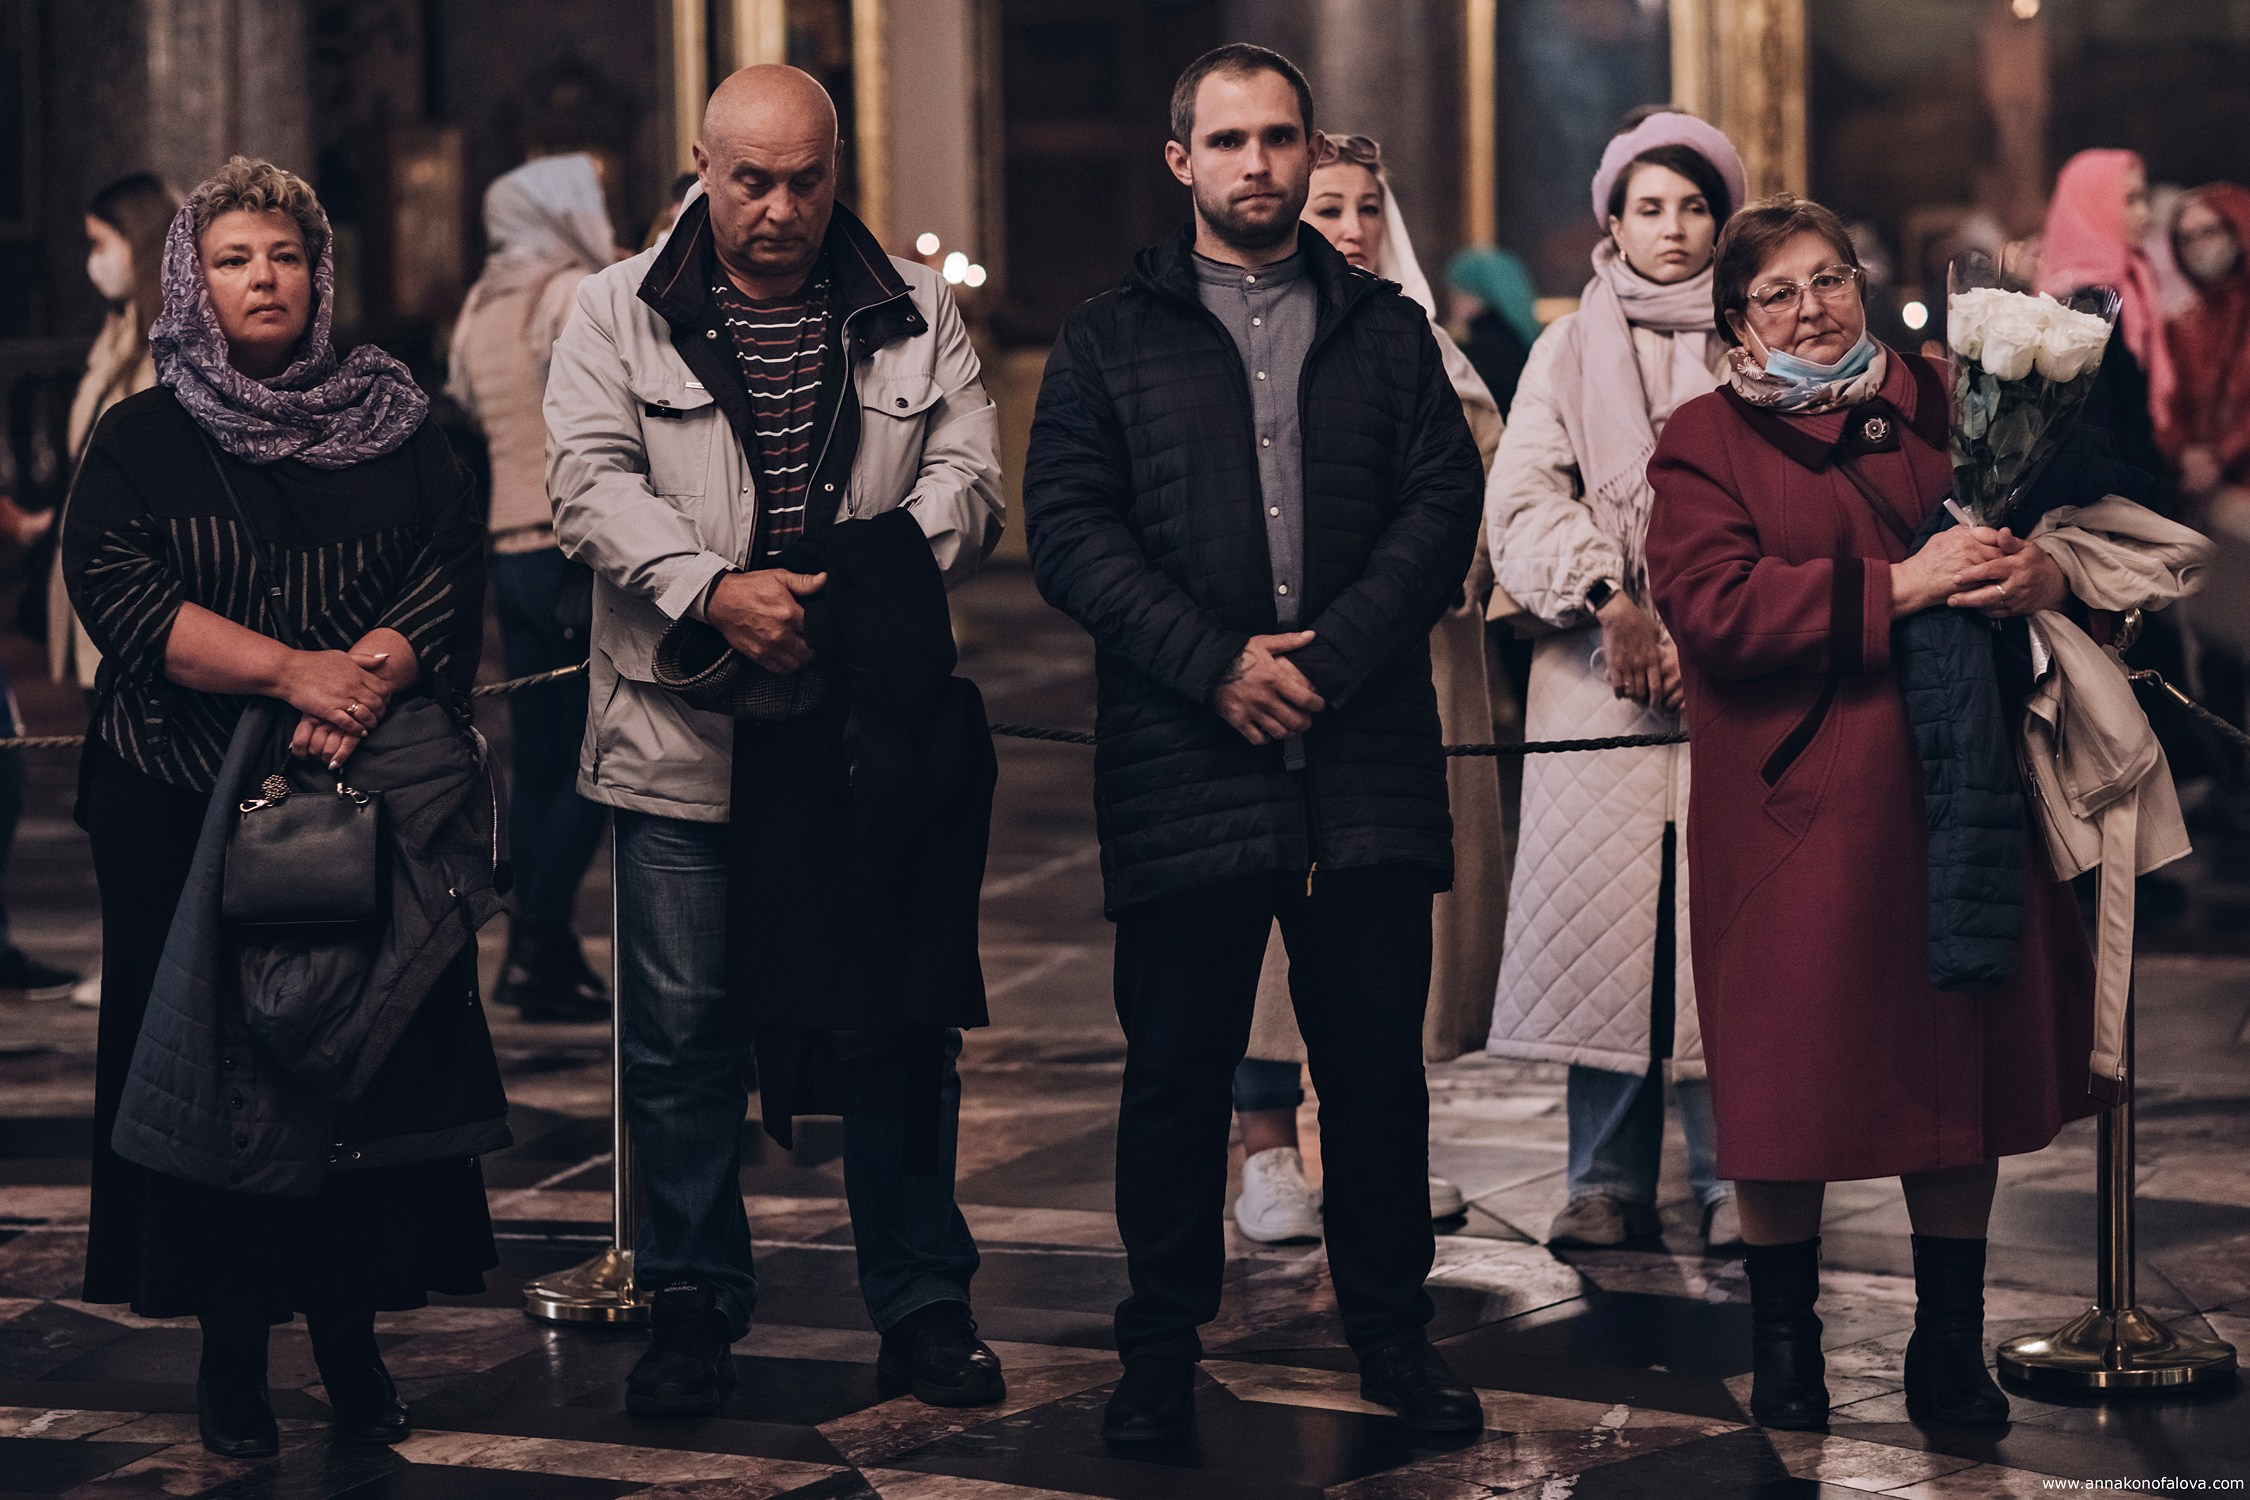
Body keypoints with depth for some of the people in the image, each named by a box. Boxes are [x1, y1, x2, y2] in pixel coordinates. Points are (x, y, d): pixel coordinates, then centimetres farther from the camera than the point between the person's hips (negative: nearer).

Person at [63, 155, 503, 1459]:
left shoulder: (398, 432, 10)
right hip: (188, 813, -1)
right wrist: (293, 671, -20)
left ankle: (353, 1338, 12)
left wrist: (366, 679, -20)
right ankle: (233, 1356, 9)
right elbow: (117, 592, -9)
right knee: (219, 1070, 0)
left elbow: (455, 572, -2)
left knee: (368, 1056, 0)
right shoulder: (141, 444, 6)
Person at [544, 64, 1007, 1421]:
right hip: (686, 735, -1)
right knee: (684, 1028, 3)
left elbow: (968, 476, 3)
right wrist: (716, 588, -22)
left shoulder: (915, 311, 9)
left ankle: (924, 1307, 16)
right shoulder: (621, 314, 4)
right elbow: (594, 482, -7)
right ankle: (696, 1308, 15)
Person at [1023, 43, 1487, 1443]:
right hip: (1182, 766, -1)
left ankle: (1393, 1327, 18)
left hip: (1367, 763, 1)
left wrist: (1326, 658, -12)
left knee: (1378, 1063, 5)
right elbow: (1069, 529, -1)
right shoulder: (1112, 337, 9)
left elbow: (1443, 507, 2)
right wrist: (1216, 666, -12)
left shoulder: (1387, 330, 13)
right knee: (1178, 1067, 4)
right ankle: (1162, 1349, 15)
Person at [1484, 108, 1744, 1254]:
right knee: (1600, 912, -3)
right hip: (1595, 676, 1)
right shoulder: (1567, 351, 13)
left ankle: (1734, 1177, 0)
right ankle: (1608, 1181, 3)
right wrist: (1611, 600, -13)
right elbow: (1523, 498, 1)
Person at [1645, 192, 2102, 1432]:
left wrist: (2043, 575, -8)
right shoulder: (1705, 443, 1)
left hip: (1953, 795, 4)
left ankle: (1950, 1349, 19)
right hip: (1796, 811, -3)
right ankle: (1783, 1346, 17)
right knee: (1787, 1089, 1)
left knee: (1955, 1070, 7)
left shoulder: (1936, 406, 13)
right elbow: (1711, 606, -14)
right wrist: (1898, 587, -19)